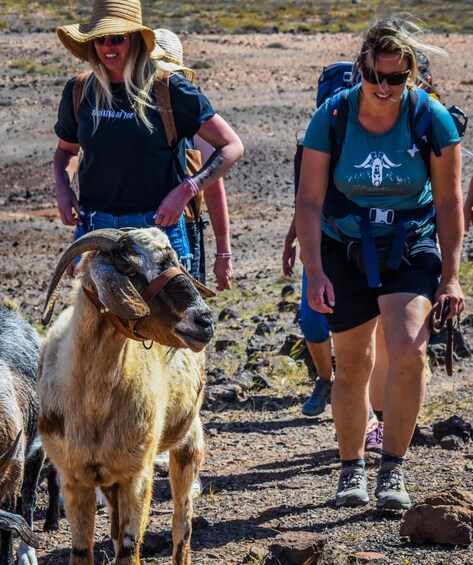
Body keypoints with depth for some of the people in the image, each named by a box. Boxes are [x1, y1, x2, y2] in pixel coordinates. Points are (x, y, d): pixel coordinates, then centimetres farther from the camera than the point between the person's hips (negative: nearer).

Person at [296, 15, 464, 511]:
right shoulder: (331, 117, -13)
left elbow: (448, 202, -4)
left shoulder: (433, 119, -12)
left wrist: (449, 277, -4)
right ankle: (351, 469, 24)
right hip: (345, 249, 1)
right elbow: (309, 201, -8)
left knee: (409, 350, -21)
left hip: (411, 249, -1)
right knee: (352, 366, 5)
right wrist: (314, 274, -14)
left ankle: (393, 469, -9)